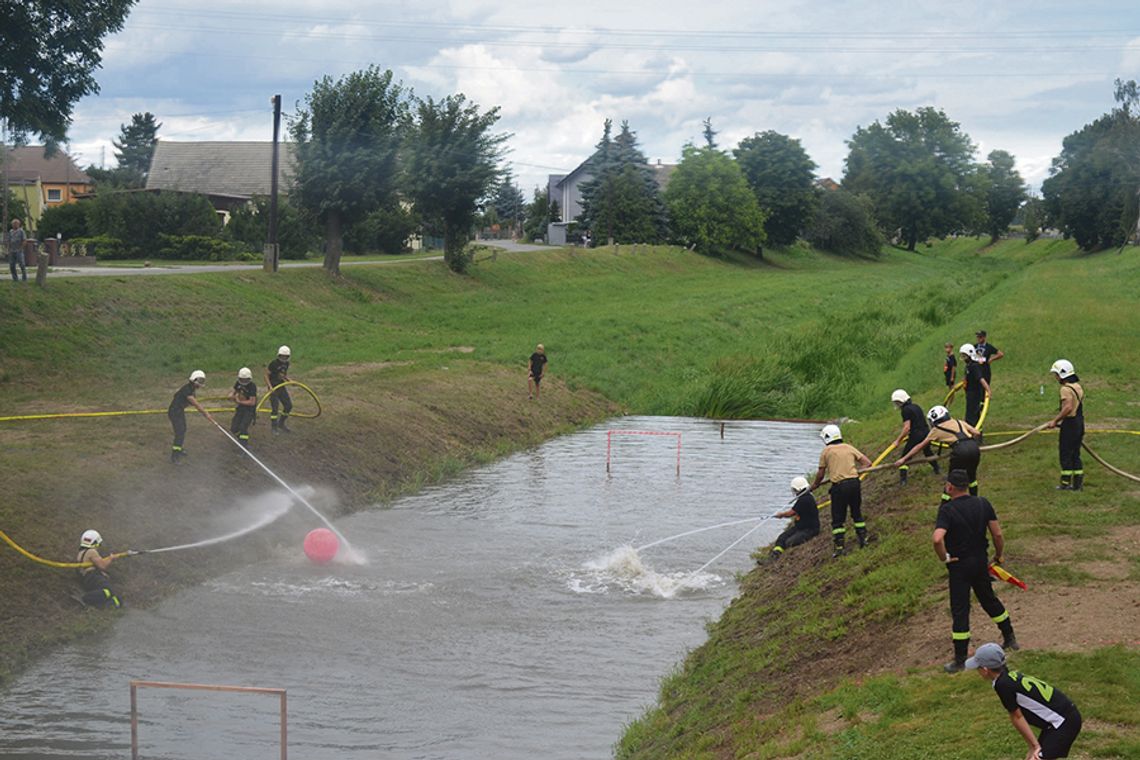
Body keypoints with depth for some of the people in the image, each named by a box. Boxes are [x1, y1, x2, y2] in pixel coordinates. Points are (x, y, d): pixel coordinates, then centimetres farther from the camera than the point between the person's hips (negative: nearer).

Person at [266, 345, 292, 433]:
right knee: (274, 407, -8)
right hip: (273, 388, -7)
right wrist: (270, 387, -24)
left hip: (281, 387, 7)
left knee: (289, 406, 6)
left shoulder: (286, 363, 3)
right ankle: (274, 427, 5)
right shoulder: (273, 364, -18)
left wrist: (288, 379, 1)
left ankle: (281, 424, 22)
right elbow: (266, 375, -14)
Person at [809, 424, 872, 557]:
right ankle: (863, 539, 24)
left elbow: (820, 473, 7)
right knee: (857, 513, 22)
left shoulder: (826, 451, 3)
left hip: (839, 486, -4)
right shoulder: (849, 448, 12)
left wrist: (814, 485, 25)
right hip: (855, 483, 4)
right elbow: (868, 463, 8)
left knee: (838, 519, 4)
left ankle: (839, 547, 2)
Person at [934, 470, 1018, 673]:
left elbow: (937, 539, -35)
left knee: (960, 610, 2)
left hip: (959, 565, -5)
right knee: (989, 599, 26)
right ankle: (1010, 639, 39)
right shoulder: (983, 504, -3)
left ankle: (960, 659, 7)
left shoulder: (947, 510, -20)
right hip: (981, 562, 5)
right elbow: (998, 534, -1)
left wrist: (944, 558, -18)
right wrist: (998, 556, 14)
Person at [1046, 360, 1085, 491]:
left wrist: (1055, 420, -23)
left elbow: (1068, 407, -28)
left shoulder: (1066, 389, -17)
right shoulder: (1078, 386, 13)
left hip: (1069, 424, -9)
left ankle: (1066, 483, 4)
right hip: (1079, 423, 9)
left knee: (1066, 455, 0)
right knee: (1075, 455, 13)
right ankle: (1078, 483, 15)